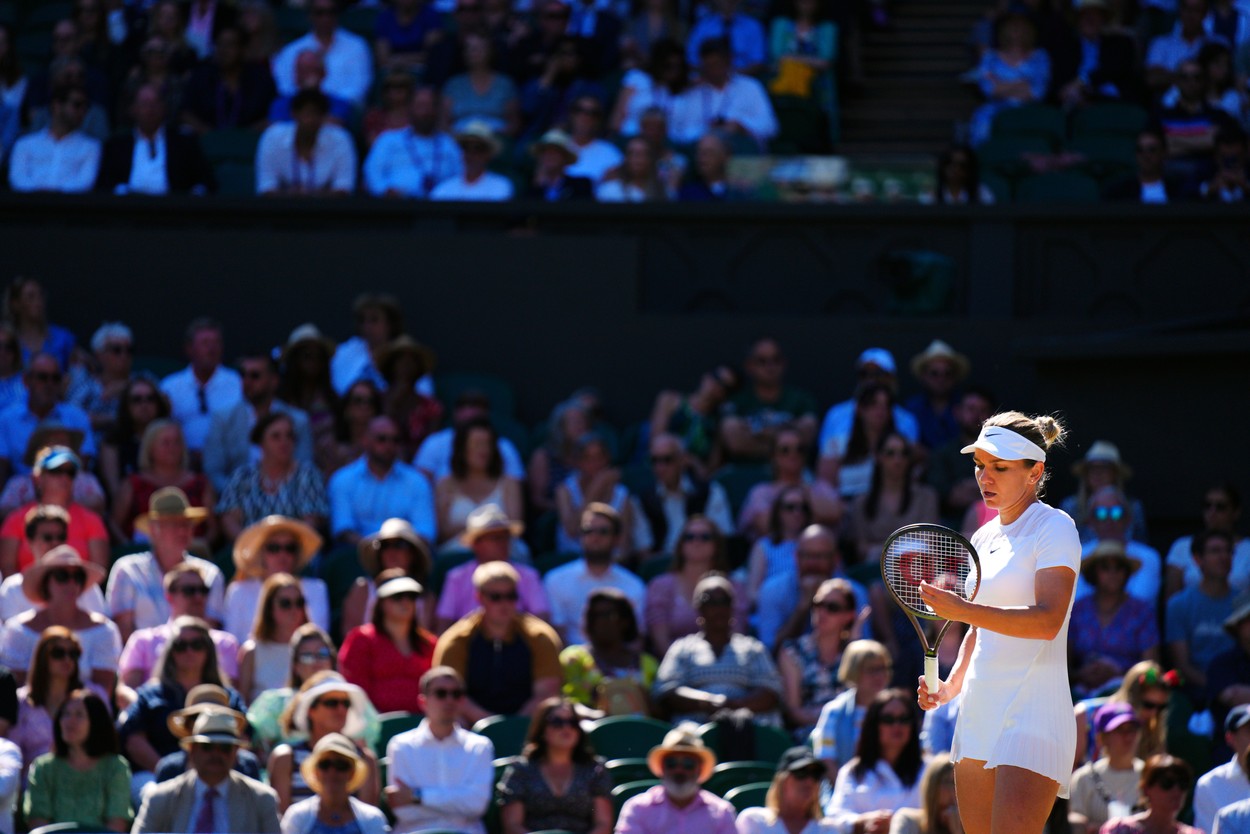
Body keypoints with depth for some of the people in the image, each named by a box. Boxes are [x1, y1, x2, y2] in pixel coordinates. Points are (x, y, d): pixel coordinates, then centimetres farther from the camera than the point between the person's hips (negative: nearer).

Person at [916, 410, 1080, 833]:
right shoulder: (984, 537, 16)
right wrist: (951, 686, 10)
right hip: (979, 714, 8)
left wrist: (963, 609, -28)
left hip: (1033, 715, -8)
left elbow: (1047, 620, -21)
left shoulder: (1054, 528, -7)